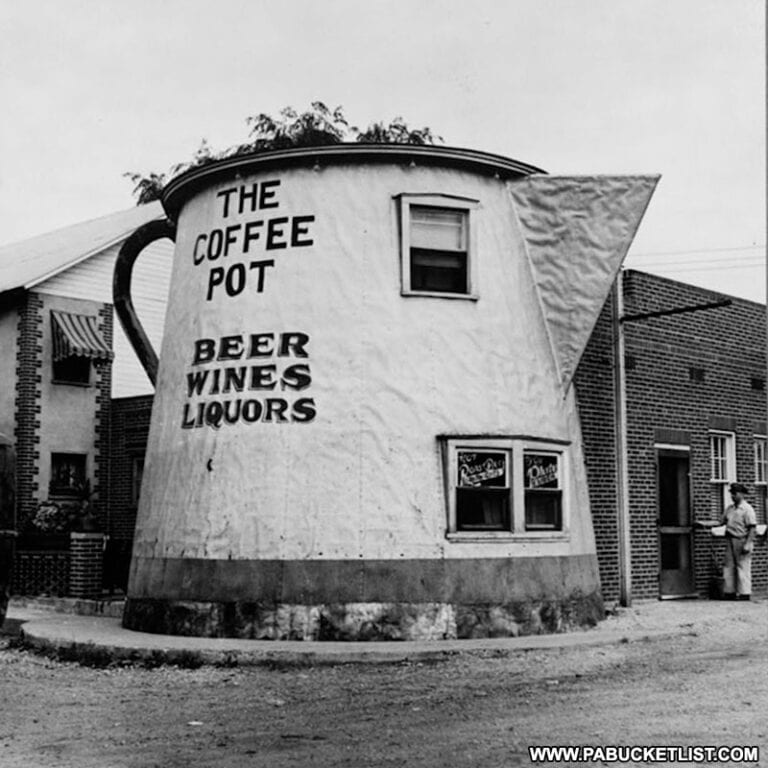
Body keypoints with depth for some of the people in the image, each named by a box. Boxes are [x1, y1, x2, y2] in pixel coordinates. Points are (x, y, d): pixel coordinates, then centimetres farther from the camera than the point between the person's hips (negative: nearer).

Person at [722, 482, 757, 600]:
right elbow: (722, 521, 20)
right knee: (729, 566, 8)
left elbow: (752, 528, -13)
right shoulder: (730, 508, 14)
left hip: (742, 540, -8)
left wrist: (747, 544, -20)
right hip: (730, 540, 8)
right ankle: (730, 592, 14)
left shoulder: (747, 509, -9)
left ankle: (744, 593, -2)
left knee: (743, 567, -5)